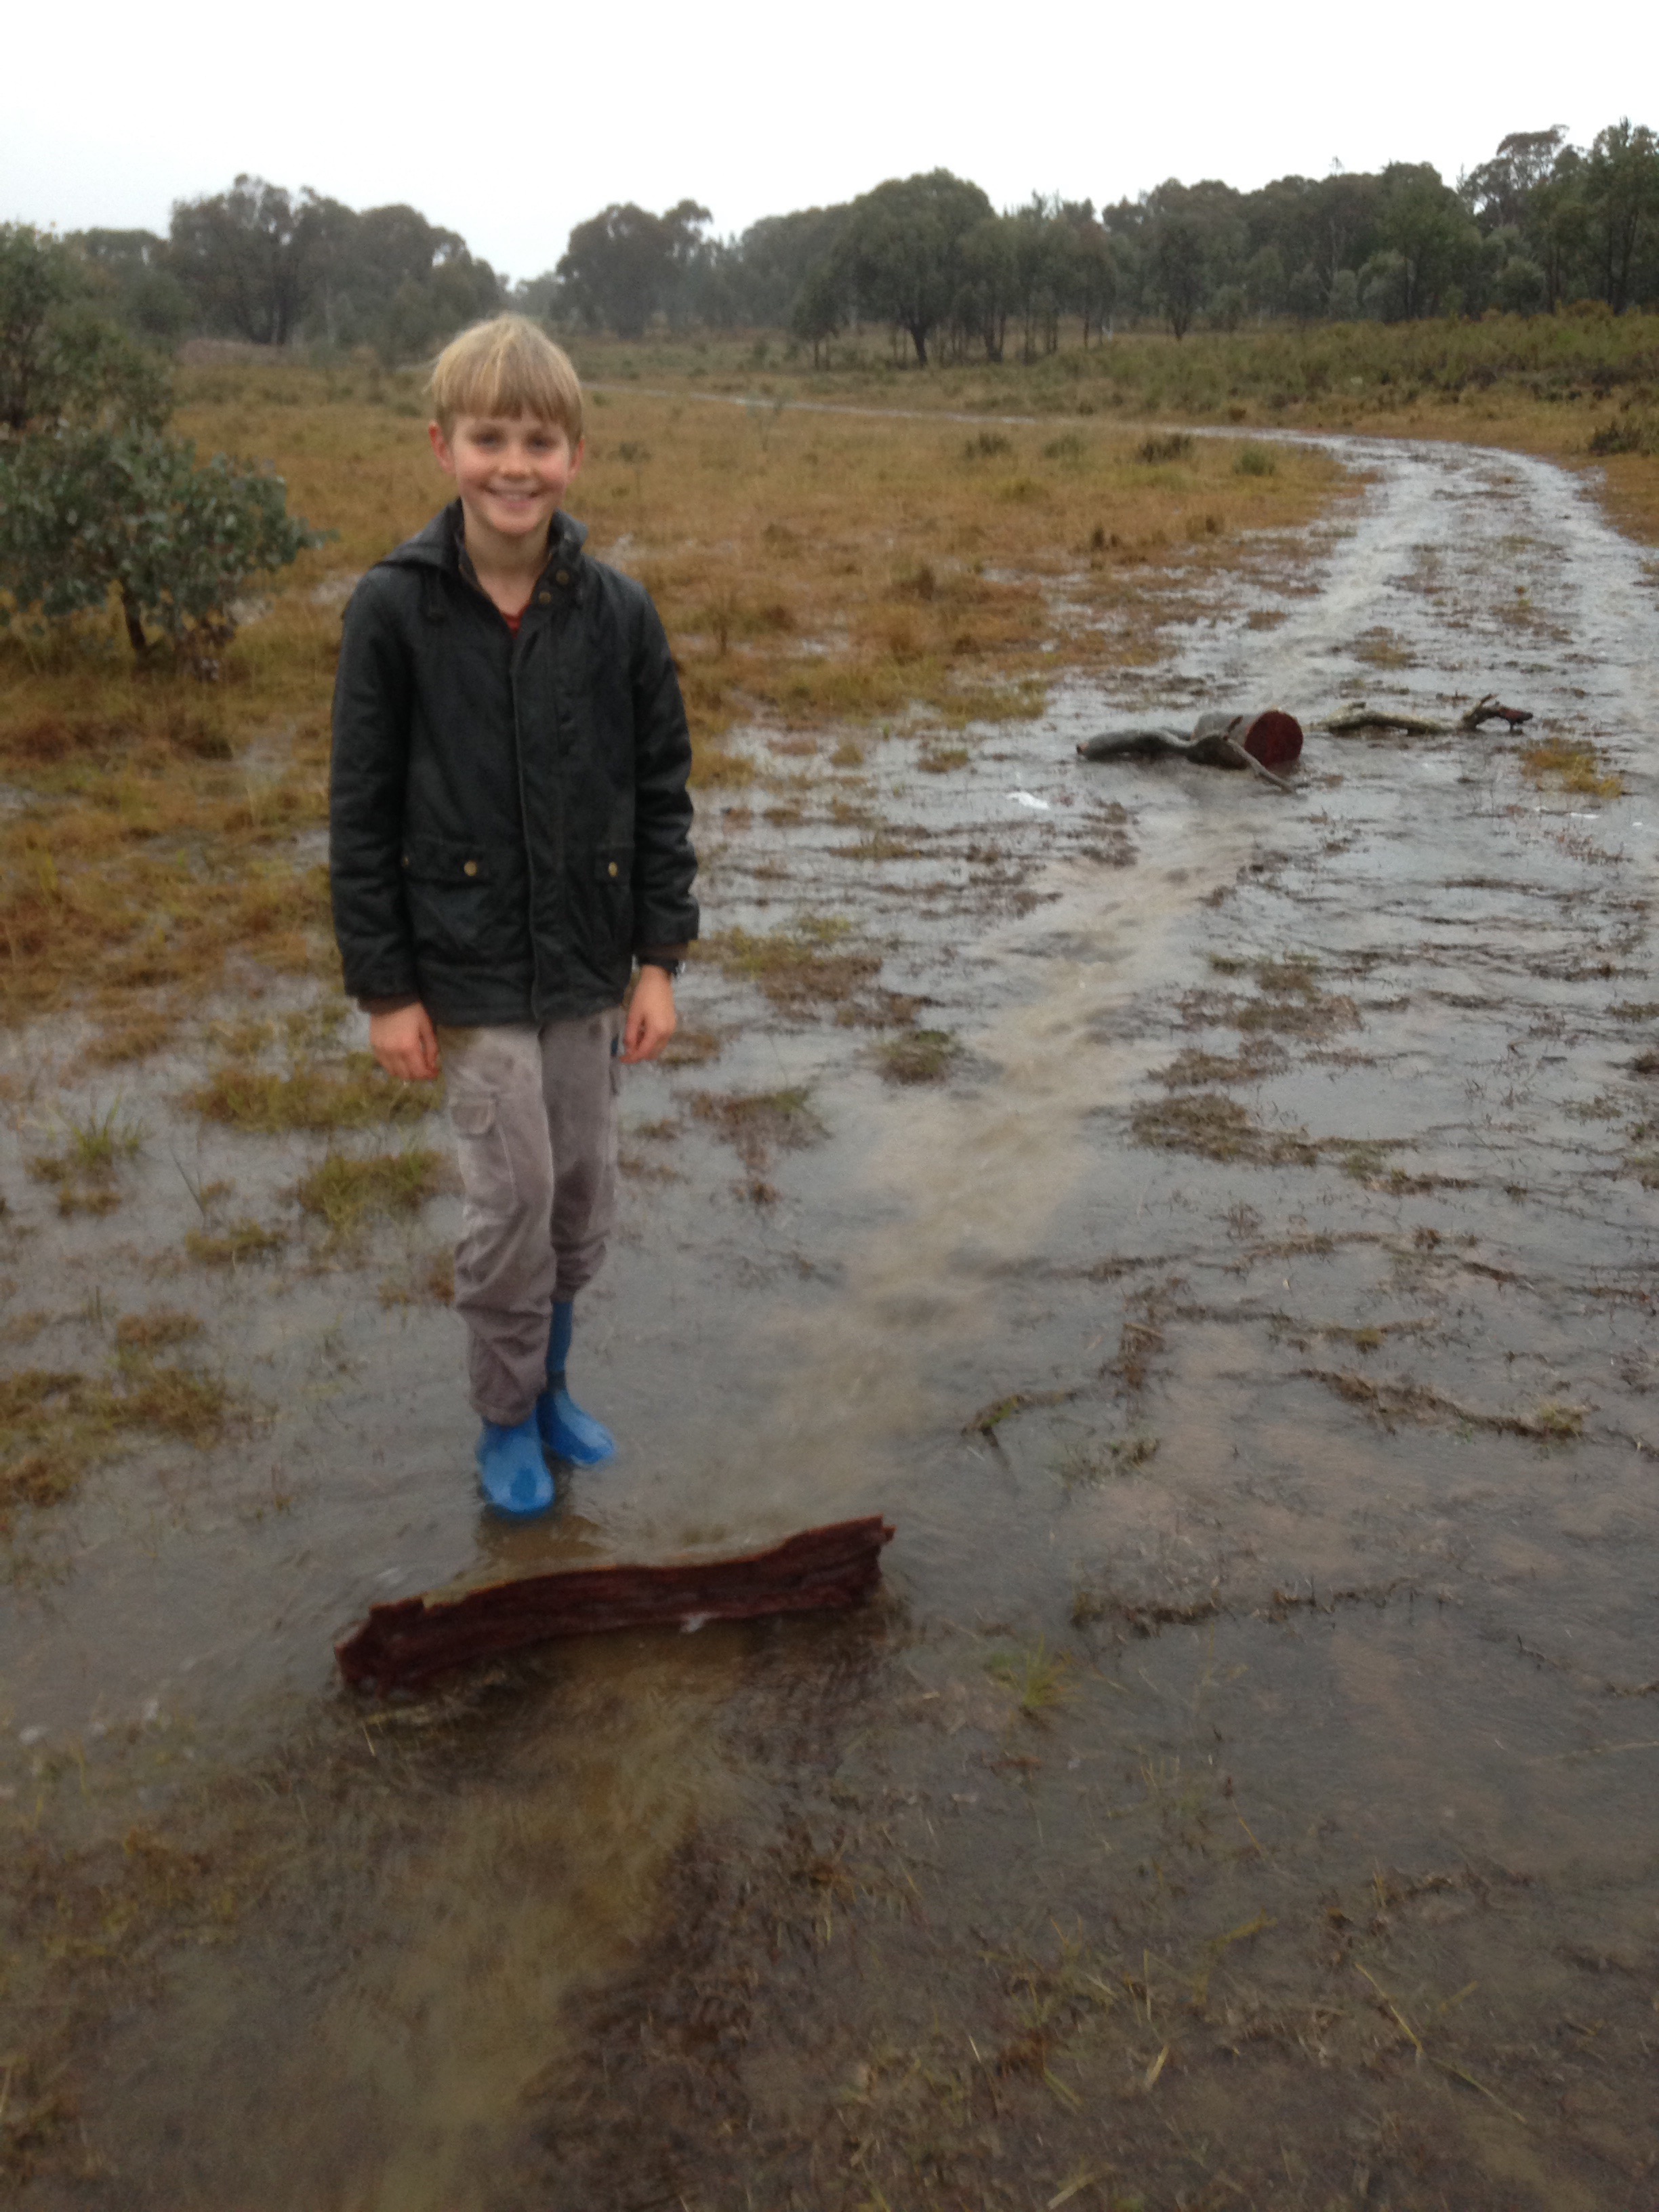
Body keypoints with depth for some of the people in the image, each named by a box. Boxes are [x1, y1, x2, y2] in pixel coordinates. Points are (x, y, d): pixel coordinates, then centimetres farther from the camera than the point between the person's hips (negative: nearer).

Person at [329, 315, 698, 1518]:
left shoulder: (618, 610, -3)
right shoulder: (395, 608, -9)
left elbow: (663, 791, 3)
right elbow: (362, 811, -5)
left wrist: (661, 958, -1)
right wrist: (385, 987, -6)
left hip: (588, 963, 3)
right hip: (468, 968, -3)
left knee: (585, 1194, 13)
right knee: (512, 1197, 0)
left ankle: (550, 1383, 37)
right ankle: (505, 1418, 24)